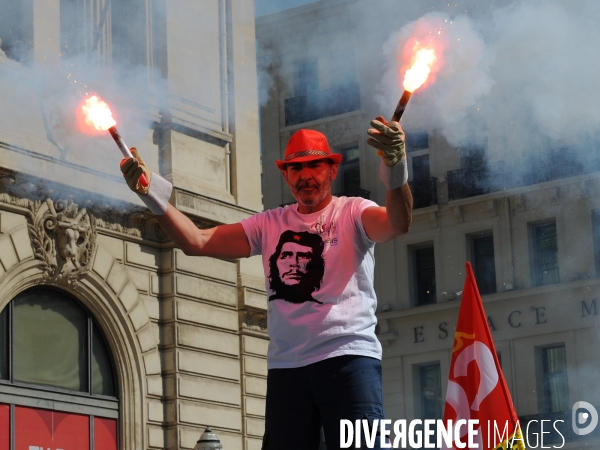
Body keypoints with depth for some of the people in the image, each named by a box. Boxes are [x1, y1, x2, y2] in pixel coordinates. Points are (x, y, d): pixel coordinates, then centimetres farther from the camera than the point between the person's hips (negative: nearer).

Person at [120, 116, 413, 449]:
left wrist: (395, 170, -39)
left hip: (348, 359, -4)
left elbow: (397, 224, -18)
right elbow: (196, 242, 9)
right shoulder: (269, 224, 15)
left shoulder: (352, 212, 3)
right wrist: (154, 196, -6)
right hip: (285, 367, 4)